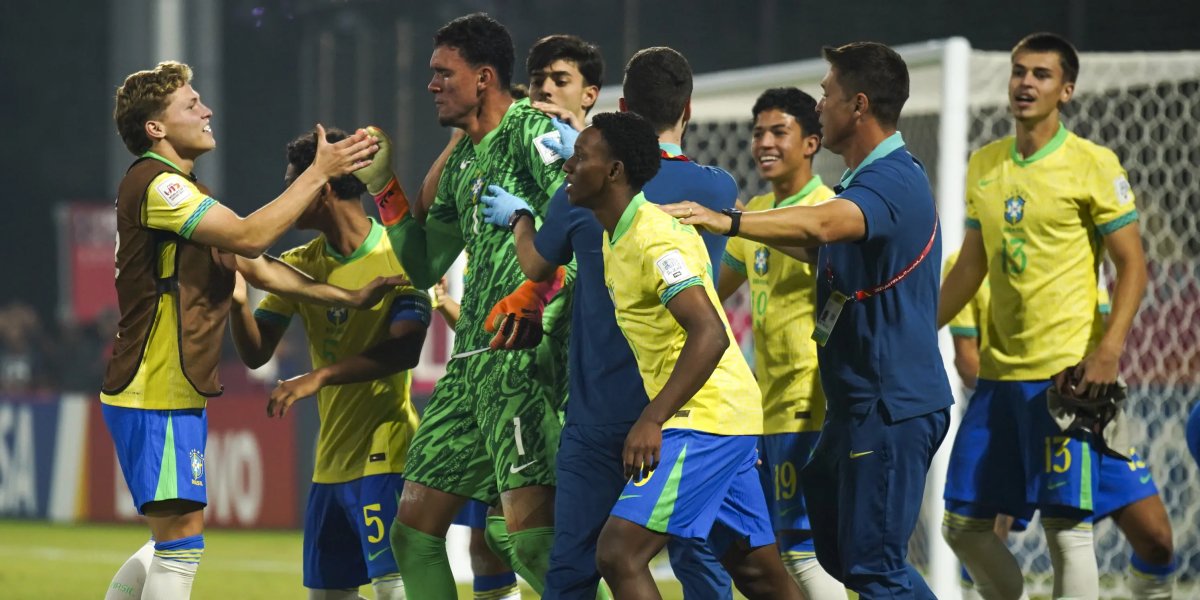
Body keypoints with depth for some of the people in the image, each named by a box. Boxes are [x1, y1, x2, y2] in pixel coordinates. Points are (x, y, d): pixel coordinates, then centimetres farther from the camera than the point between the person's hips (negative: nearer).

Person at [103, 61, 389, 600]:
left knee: (176, 538, 15)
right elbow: (249, 237, -22)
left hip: (177, 394, 11)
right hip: (156, 396, -11)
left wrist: (348, 298, 8)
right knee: (182, 535, -12)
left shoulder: (183, 191, 20)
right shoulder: (155, 184, -14)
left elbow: (258, 270, 17)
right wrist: (318, 173, -15)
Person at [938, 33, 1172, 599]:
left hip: (1067, 371, -6)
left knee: (1066, 526, -11)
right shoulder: (983, 165, 12)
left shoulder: (1093, 165, -6)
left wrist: (1108, 351, -19)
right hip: (999, 372, 6)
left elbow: (1132, 265, -7)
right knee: (961, 523, 5)